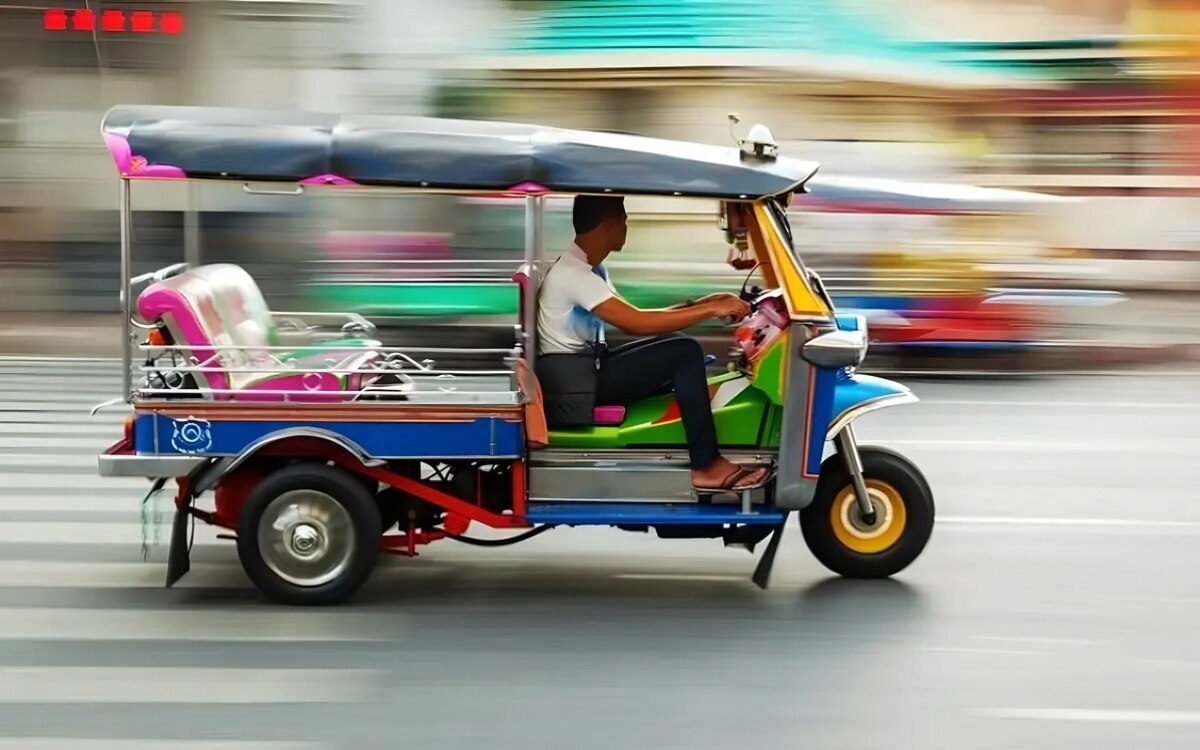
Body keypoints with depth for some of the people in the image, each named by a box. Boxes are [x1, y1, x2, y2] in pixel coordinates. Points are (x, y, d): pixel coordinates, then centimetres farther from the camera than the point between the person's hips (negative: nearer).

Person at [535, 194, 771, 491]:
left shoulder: (589, 268, 12)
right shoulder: (573, 273, -21)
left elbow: (632, 318, 13)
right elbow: (637, 323, -27)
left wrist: (699, 304, 6)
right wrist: (712, 310, -22)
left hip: (586, 367, 10)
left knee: (677, 348, 9)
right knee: (686, 354, -16)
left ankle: (703, 457, 5)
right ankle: (706, 466, -12)